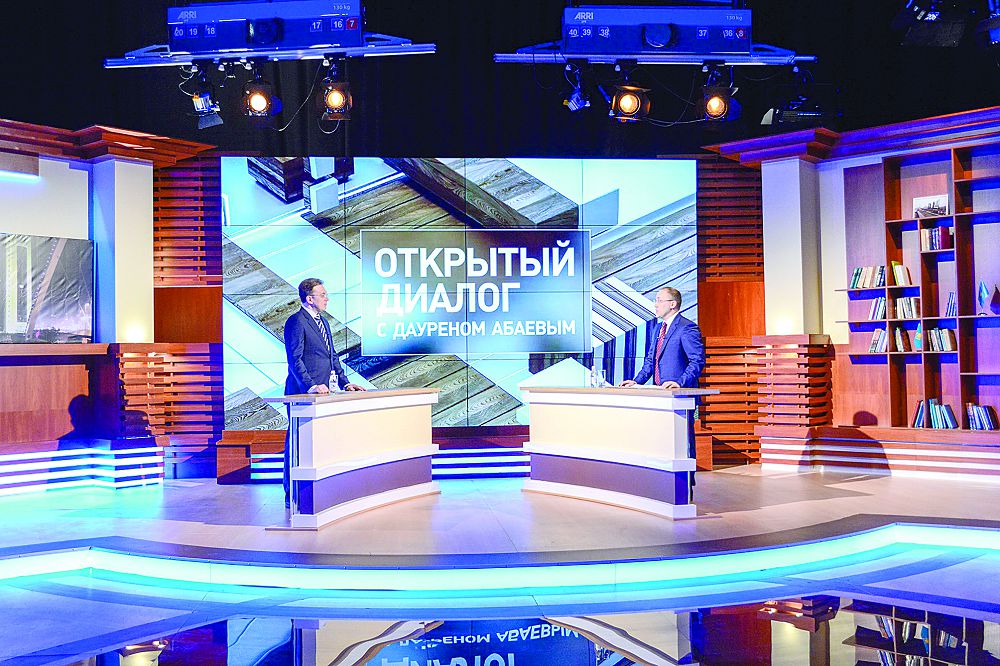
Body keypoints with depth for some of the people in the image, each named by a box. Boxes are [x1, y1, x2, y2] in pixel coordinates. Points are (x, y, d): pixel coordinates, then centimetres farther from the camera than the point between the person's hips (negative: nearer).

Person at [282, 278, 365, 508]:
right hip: (301, 393, -9)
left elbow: (333, 356, 21)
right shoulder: (296, 322, -10)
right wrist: (311, 386, -24)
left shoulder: (323, 322, 18)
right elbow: (294, 359, -17)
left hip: (320, 392, 9)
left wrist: (344, 383, 11)